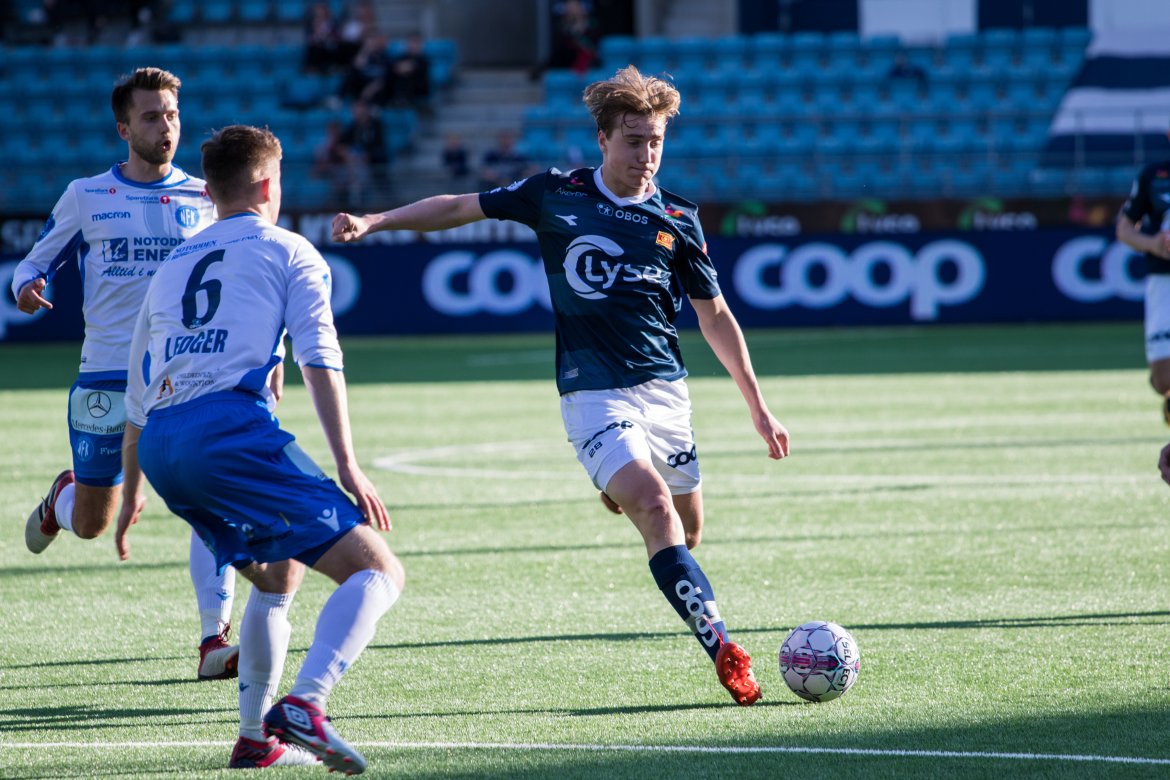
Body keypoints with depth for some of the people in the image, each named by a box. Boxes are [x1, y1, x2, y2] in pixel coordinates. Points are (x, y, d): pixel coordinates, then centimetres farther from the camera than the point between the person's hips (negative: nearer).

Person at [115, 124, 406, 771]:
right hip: (230, 425, -7)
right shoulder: (287, 252, 13)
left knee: (277, 576, 29)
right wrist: (346, 466, -8)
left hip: (159, 447, 7)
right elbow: (319, 361, -2)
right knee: (377, 570, -8)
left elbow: (137, 400, 35)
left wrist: (131, 491, 48)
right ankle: (304, 706, -30)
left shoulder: (171, 266, 30)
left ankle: (256, 738, 21)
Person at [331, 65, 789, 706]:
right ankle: (723, 651, -29)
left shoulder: (677, 220, 5)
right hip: (593, 394, -4)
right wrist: (373, 222, 0)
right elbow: (461, 208, 11)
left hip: (665, 389, 4)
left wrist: (758, 408, 12)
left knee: (688, 530, 5)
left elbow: (715, 317, 12)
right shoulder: (556, 195, 1)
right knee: (657, 510, -23)